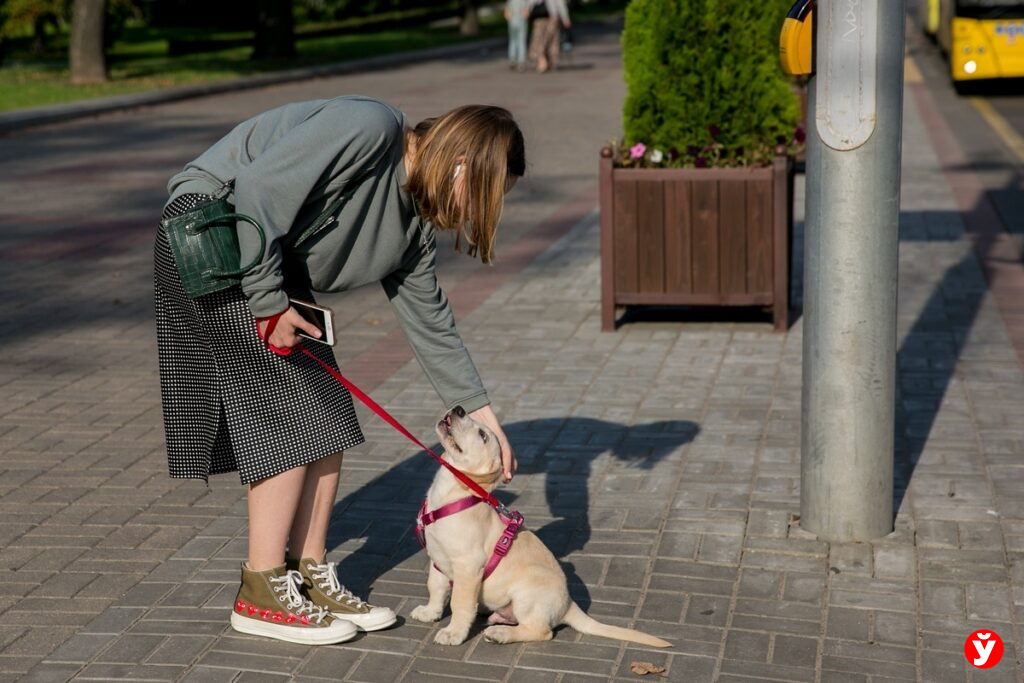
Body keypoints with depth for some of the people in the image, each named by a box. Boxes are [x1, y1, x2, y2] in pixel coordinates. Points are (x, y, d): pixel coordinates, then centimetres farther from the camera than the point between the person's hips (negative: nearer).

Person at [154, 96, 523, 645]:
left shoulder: (415, 223, 5)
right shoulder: (370, 128, -22)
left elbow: (428, 321, 12)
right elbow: (257, 191, -27)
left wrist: (482, 414, 9)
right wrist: (268, 303, -23)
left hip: (275, 268, 9)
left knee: (328, 417, 5)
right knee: (288, 418, -10)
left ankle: (310, 577, 14)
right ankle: (262, 595, -1)